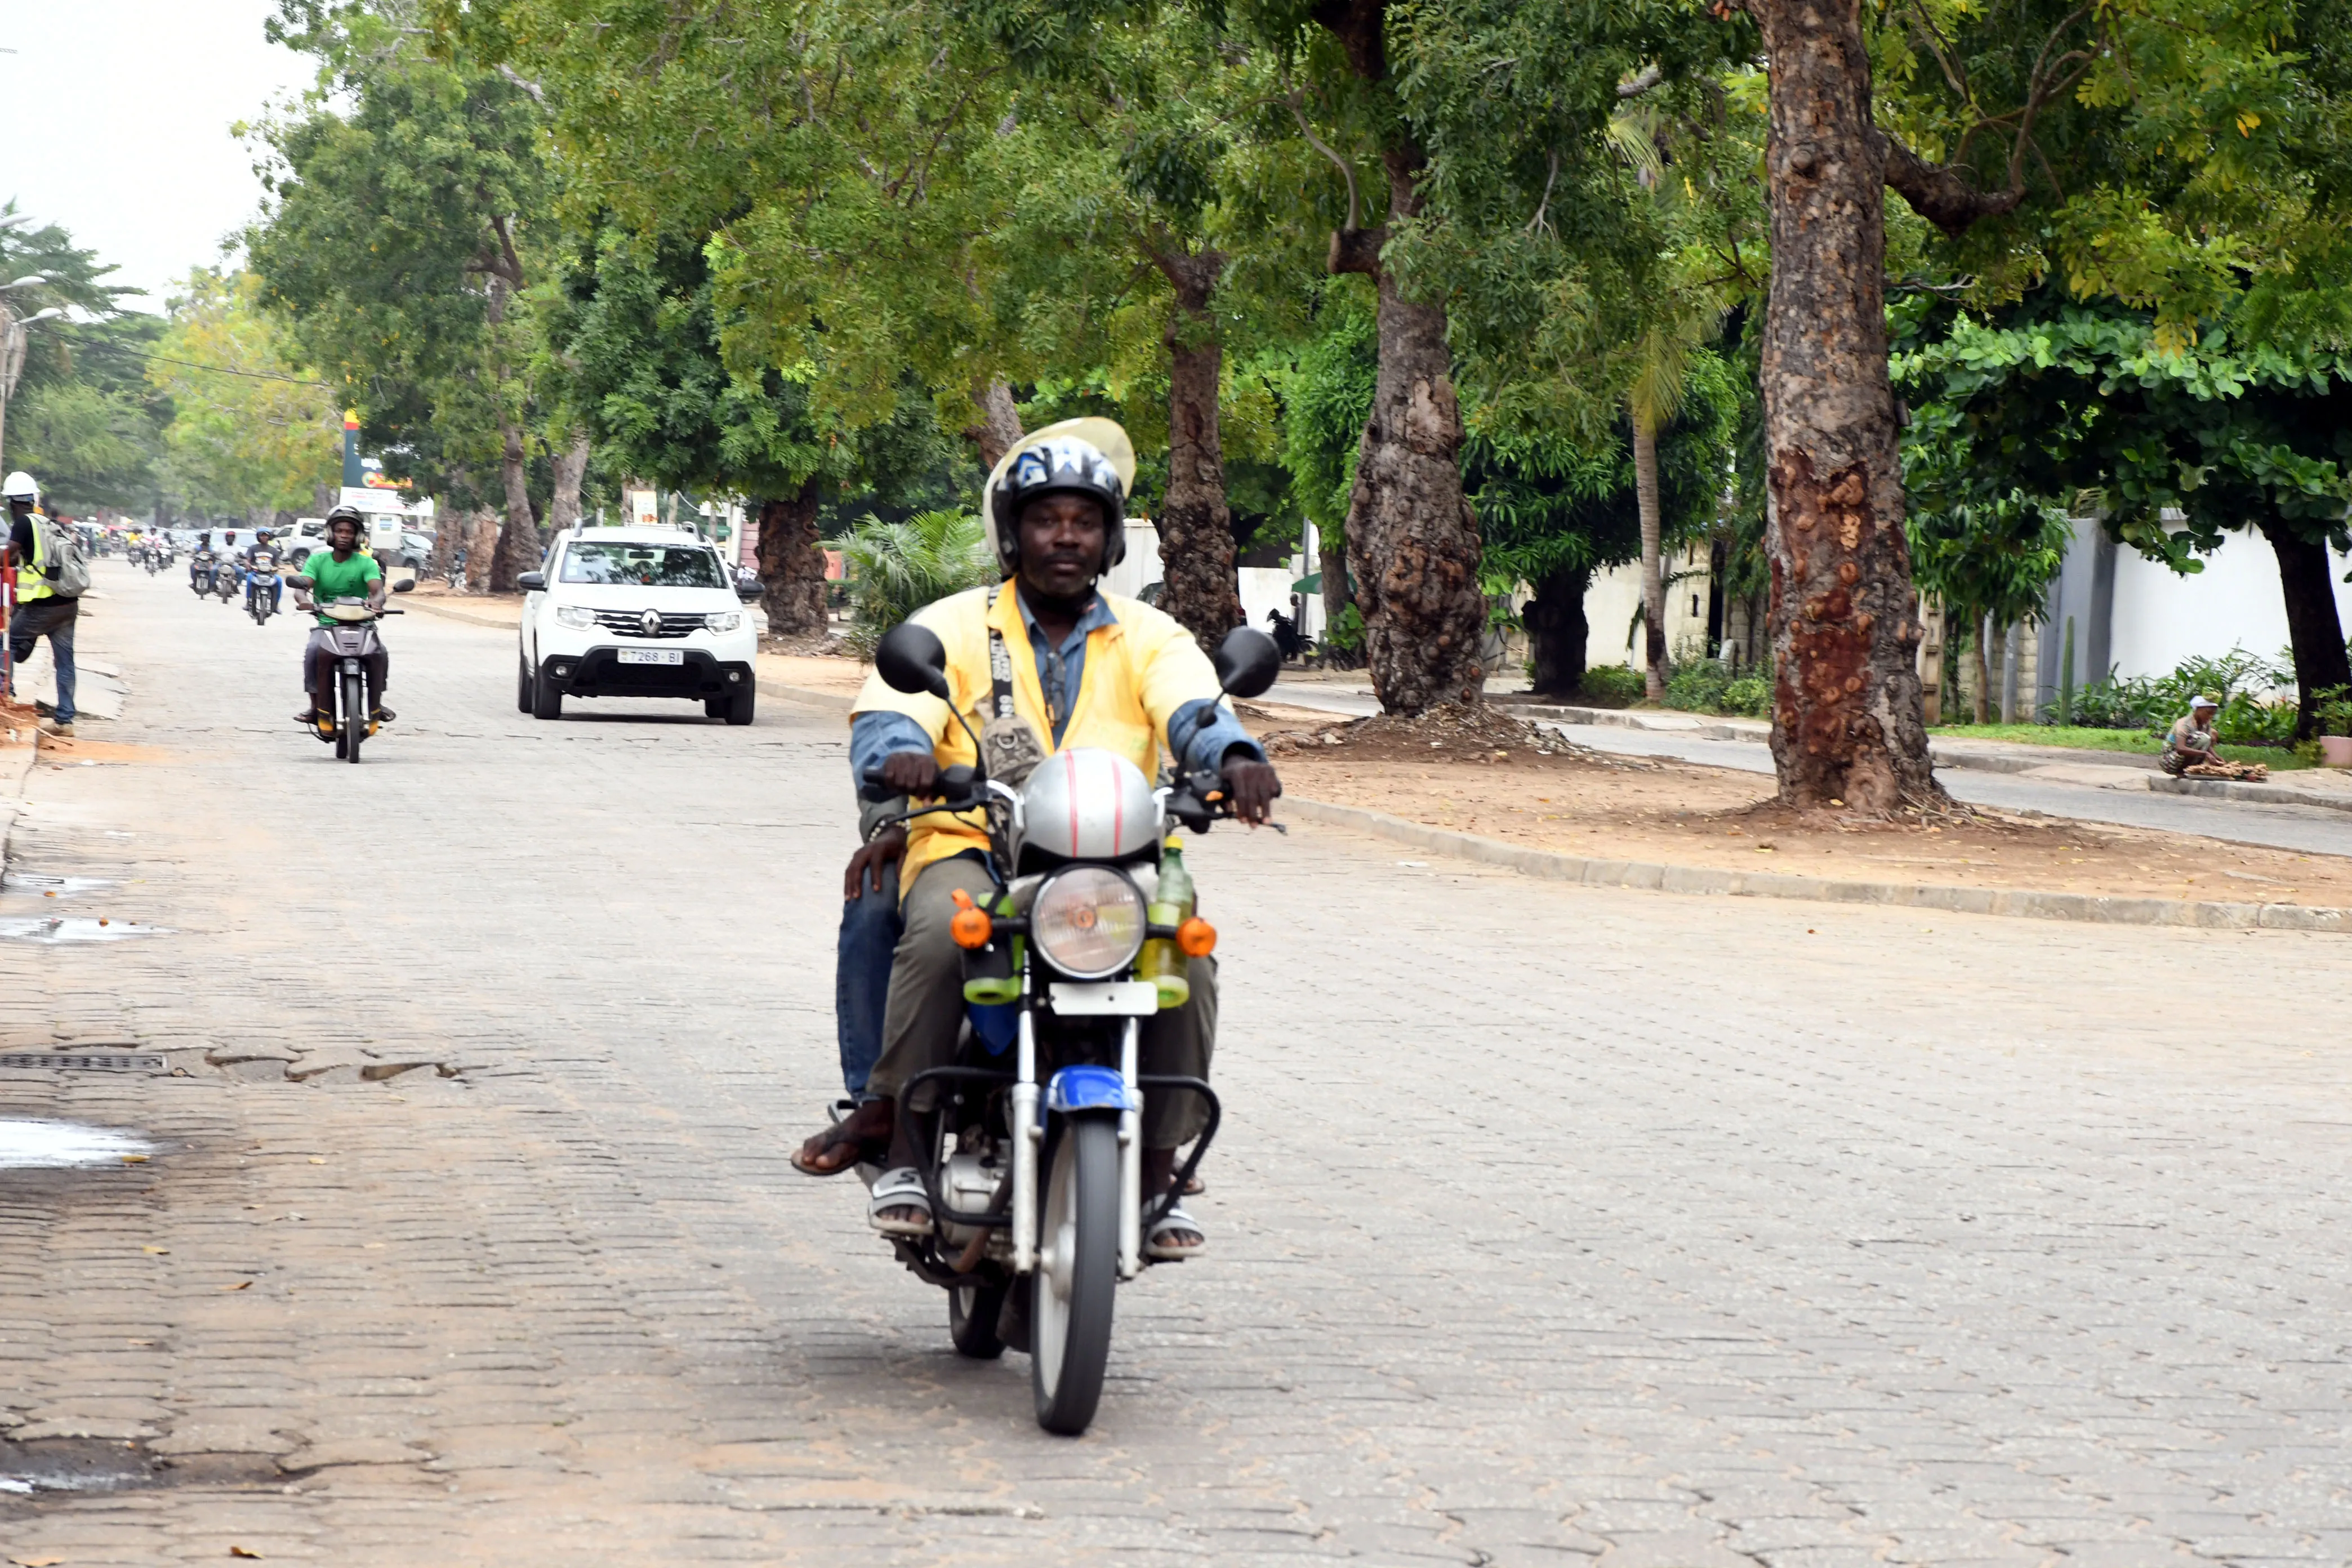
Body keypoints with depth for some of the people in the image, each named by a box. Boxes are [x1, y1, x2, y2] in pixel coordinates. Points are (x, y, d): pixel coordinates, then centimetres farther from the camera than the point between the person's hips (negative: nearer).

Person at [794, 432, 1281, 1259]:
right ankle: (894, 1123, -22)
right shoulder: (953, 627, 11)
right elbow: (882, 721, -4)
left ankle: (1157, 1169, -15)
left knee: (1188, 957, -28)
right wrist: (905, 755, -30)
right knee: (940, 932, -36)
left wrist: (1236, 758, -30)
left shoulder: (1149, 638, 15)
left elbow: (1196, 711, -5)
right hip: (972, 848, -1)